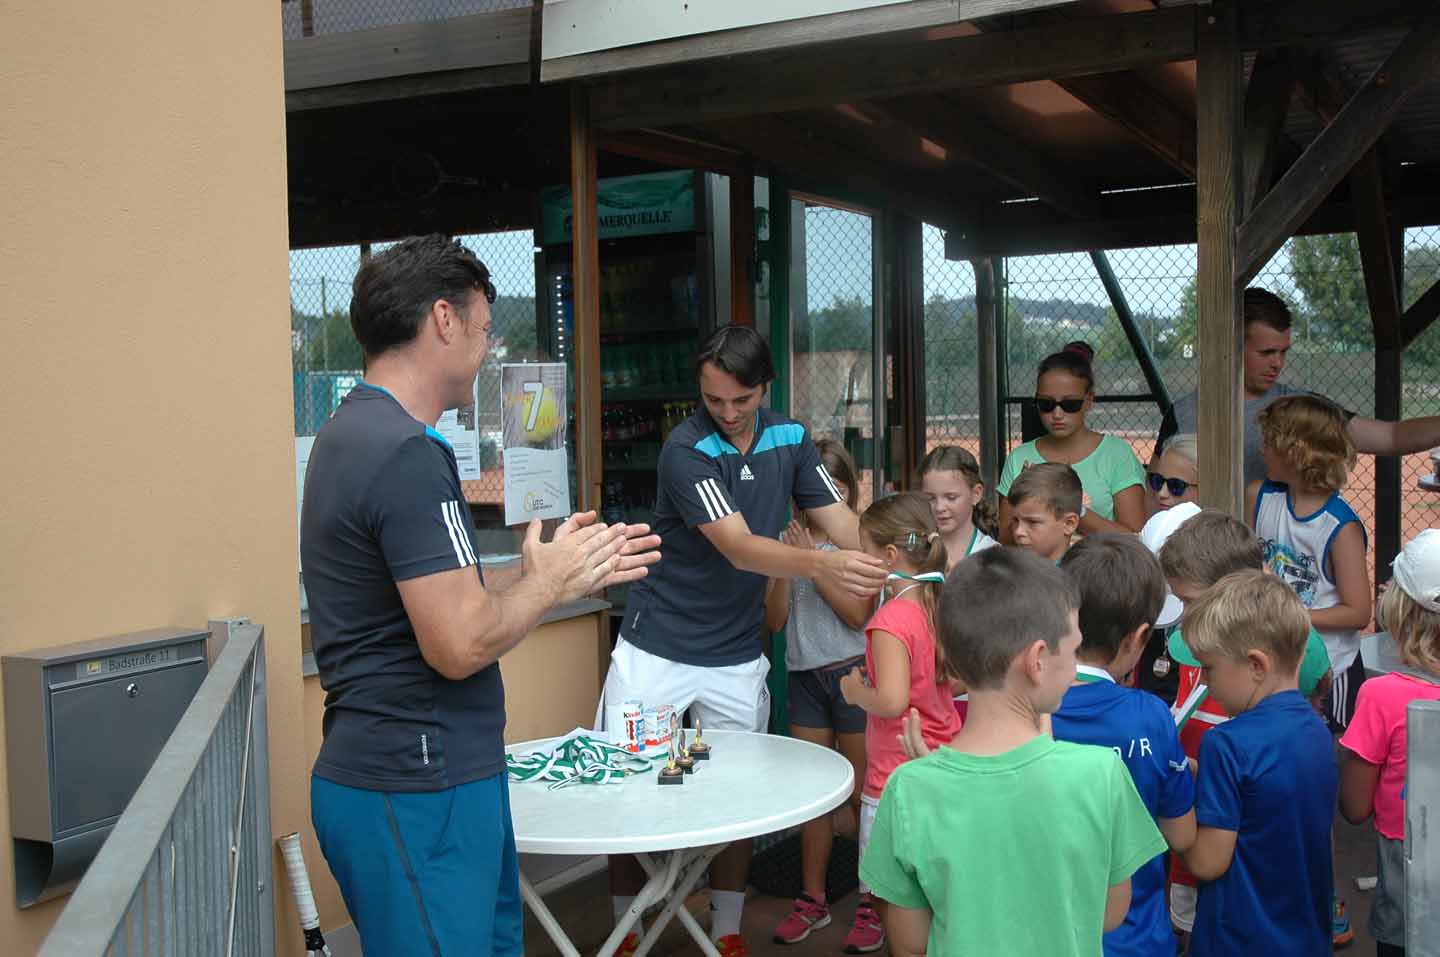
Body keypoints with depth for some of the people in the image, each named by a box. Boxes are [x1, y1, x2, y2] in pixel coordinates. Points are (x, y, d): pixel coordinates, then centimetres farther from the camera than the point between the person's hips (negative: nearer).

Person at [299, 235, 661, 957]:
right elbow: (461, 644, -24)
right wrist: (550, 581, -6)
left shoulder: (355, 434, 11)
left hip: (421, 775, 10)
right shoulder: (406, 452, -21)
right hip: (417, 794, -10)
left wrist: (575, 569, 15)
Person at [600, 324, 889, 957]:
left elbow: (842, 524, 2)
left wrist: (892, 573, -13)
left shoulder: (791, 439, 1)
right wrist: (823, 563, -45)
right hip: (657, 651, -4)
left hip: (737, 657, 4)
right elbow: (740, 548, -29)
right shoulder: (686, 450, -19)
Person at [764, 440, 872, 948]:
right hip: (805, 676, 4)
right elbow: (775, 619, 0)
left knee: (861, 793, 5)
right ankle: (812, 900, 24)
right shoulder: (788, 539, 4)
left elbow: (857, 614, -14)